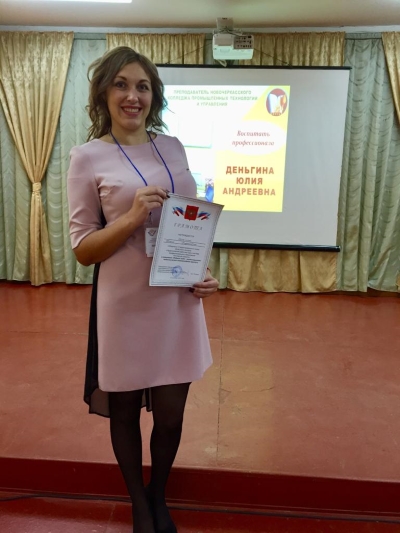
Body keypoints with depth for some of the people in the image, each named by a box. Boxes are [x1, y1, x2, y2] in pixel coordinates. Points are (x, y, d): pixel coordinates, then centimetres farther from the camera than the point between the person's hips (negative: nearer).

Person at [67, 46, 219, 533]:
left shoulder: (173, 147, 7)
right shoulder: (88, 157, -6)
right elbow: (82, 249, -6)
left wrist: (203, 272, 0)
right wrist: (133, 218, -21)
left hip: (178, 300, 4)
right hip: (125, 306, -3)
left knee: (171, 414, 14)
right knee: (125, 411, 15)